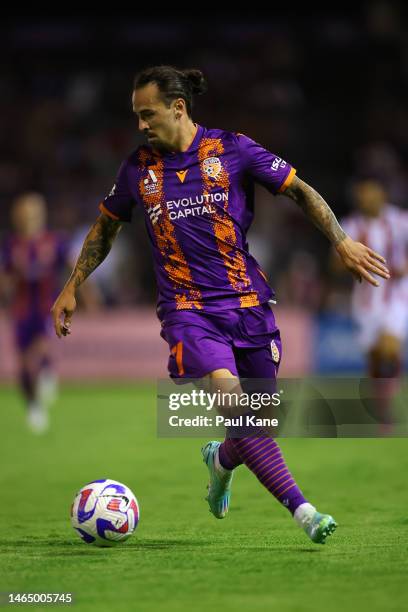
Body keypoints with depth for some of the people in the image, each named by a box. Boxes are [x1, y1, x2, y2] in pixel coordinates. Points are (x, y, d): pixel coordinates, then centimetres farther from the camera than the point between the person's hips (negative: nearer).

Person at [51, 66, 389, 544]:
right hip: (187, 309, 0)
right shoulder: (138, 168, 6)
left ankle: (222, 460, 40)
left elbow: (301, 191, 4)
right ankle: (300, 509, -27)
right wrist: (72, 287, 20)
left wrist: (342, 242, -6)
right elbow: (105, 226, 21)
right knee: (228, 393, -25)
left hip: (248, 303, 1)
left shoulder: (232, 150, -1)